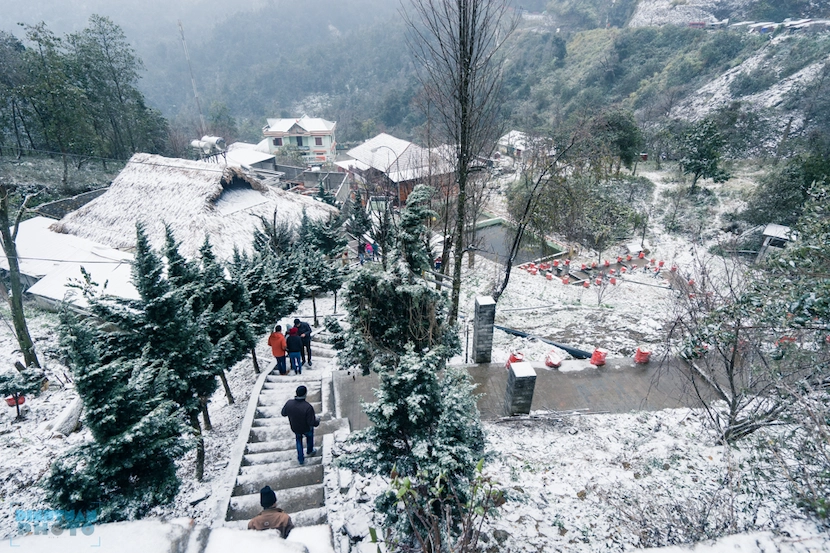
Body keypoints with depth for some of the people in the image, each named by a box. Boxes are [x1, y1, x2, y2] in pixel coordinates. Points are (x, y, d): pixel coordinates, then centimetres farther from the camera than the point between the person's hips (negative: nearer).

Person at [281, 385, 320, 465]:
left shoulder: (289, 403, -29)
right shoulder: (308, 407, -40)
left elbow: (284, 413, -7)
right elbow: (312, 423, -32)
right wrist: (317, 421, -9)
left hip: (295, 428, 2)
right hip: (306, 428, -2)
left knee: (299, 440, 35)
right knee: (309, 435, 35)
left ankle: (301, 459, 45)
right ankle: (309, 451, 59)